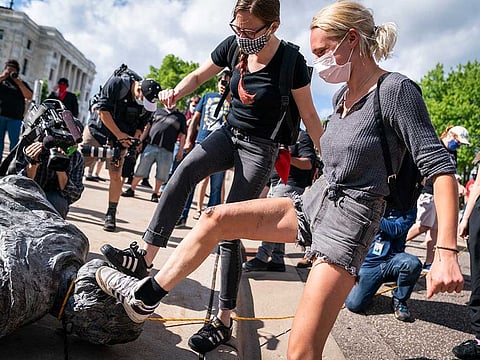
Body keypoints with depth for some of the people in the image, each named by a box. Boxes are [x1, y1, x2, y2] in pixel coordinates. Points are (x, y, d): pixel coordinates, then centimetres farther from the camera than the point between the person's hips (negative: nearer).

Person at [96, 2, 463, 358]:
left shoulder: (396, 89, -15)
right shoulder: (344, 97, 9)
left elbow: (439, 165, -19)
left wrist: (447, 251, -27)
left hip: (348, 222, -8)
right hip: (313, 203, 8)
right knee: (214, 218, 1)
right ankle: (145, 297, 13)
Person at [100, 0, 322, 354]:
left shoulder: (291, 60, -16)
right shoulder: (233, 46, -3)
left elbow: (310, 116, -10)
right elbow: (198, 76, 10)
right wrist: (176, 92, -11)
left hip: (259, 148, -5)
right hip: (228, 133, 5)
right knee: (185, 169, -27)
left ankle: (223, 321, 1)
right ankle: (146, 258, -22)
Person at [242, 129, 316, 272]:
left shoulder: (302, 136, -3)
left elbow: (308, 164, -12)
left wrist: (287, 158, -23)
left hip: (290, 186, -9)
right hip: (275, 185, 9)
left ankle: (262, 258, -17)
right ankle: (277, 261, 13)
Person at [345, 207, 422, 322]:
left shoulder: (408, 207, 0)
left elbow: (396, 231, -15)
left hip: (392, 260, 0)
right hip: (369, 262, 0)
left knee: (413, 263, -35)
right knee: (354, 305, -16)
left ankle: (399, 300, -6)